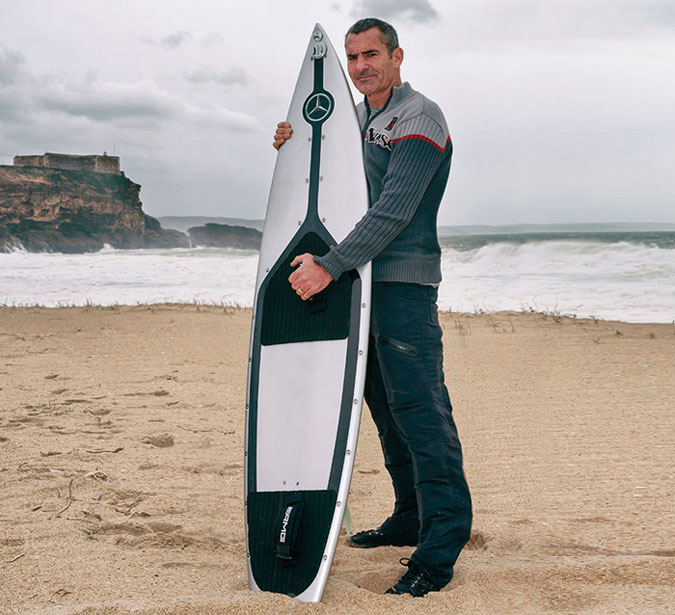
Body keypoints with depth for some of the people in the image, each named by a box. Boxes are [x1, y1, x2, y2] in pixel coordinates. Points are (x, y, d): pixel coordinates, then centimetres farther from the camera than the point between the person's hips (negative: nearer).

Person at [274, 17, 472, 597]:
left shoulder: (420, 118, -8)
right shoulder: (356, 120, 19)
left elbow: (393, 212, -19)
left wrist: (329, 266, -25)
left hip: (405, 282, -9)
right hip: (362, 279, 9)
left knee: (420, 408, -12)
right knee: (385, 405, 13)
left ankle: (441, 548, -10)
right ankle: (412, 519, 24)